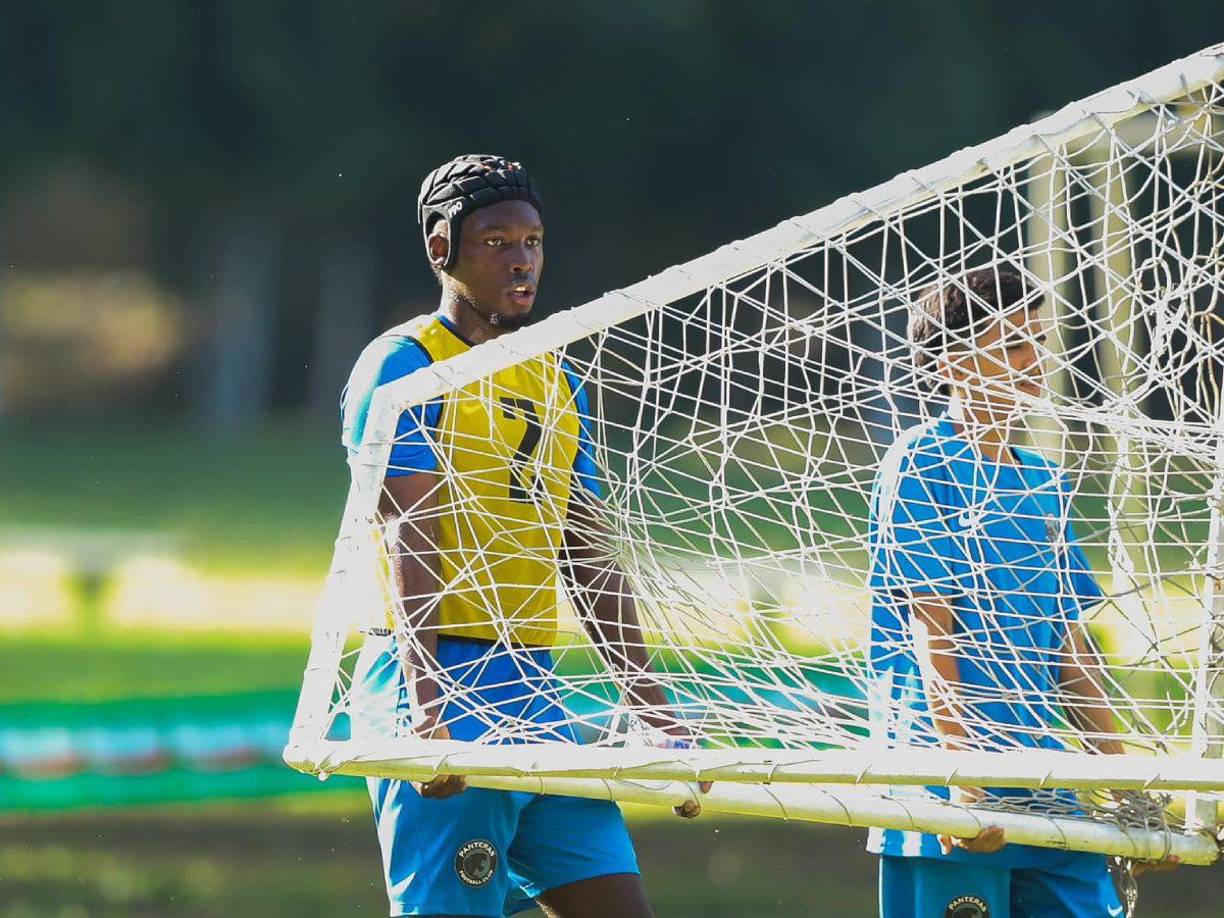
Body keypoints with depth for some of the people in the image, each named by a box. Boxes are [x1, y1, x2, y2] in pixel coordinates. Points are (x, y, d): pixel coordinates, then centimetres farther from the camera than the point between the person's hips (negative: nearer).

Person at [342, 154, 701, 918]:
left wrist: (652, 706, 14)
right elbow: (411, 544, -15)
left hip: (536, 689, 8)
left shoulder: (558, 384, 19)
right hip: (443, 687, -8)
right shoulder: (405, 365, -4)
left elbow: (591, 562, 21)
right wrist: (428, 703, -26)